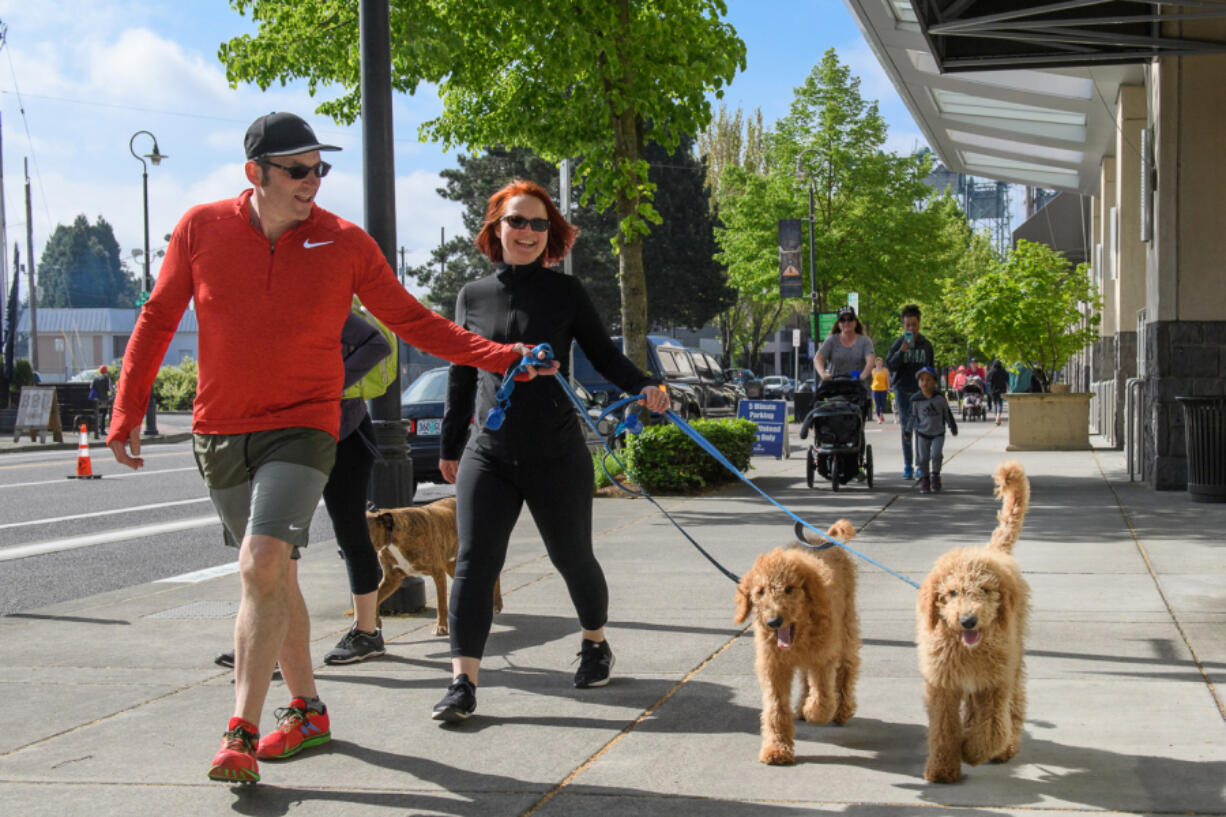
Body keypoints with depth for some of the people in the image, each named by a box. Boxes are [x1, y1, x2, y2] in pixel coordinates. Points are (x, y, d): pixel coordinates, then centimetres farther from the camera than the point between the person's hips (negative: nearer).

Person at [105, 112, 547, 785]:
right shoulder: (202, 228, -1)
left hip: (302, 427, -2)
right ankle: (308, 709, 28)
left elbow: (412, 320, 4)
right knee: (272, 575, 12)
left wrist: (499, 357, -5)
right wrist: (127, 413, 6)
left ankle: (241, 735, -14)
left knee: (262, 567, -19)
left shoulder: (345, 243, -3)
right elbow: (157, 320, 8)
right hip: (219, 432, 3)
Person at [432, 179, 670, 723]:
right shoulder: (473, 296, 7)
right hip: (488, 454, 1)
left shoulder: (564, 292, 2)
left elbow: (603, 355, 6)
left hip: (556, 454, -1)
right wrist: (450, 445, 20)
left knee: (572, 557, 11)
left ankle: (595, 643, 38)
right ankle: (463, 682, -8)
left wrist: (643, 386, -13)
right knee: (473, 562, -9)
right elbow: (462, 375, 15)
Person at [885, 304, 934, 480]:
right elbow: (889, 366, -8)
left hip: (921, 391, 1)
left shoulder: (926, 345, 7)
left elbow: (930, 369, 14)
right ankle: (907, 466, 8)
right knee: (906, 429, 3)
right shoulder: (897, 344, 1)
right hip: (902, 391, -1)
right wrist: (902, 351, -22)